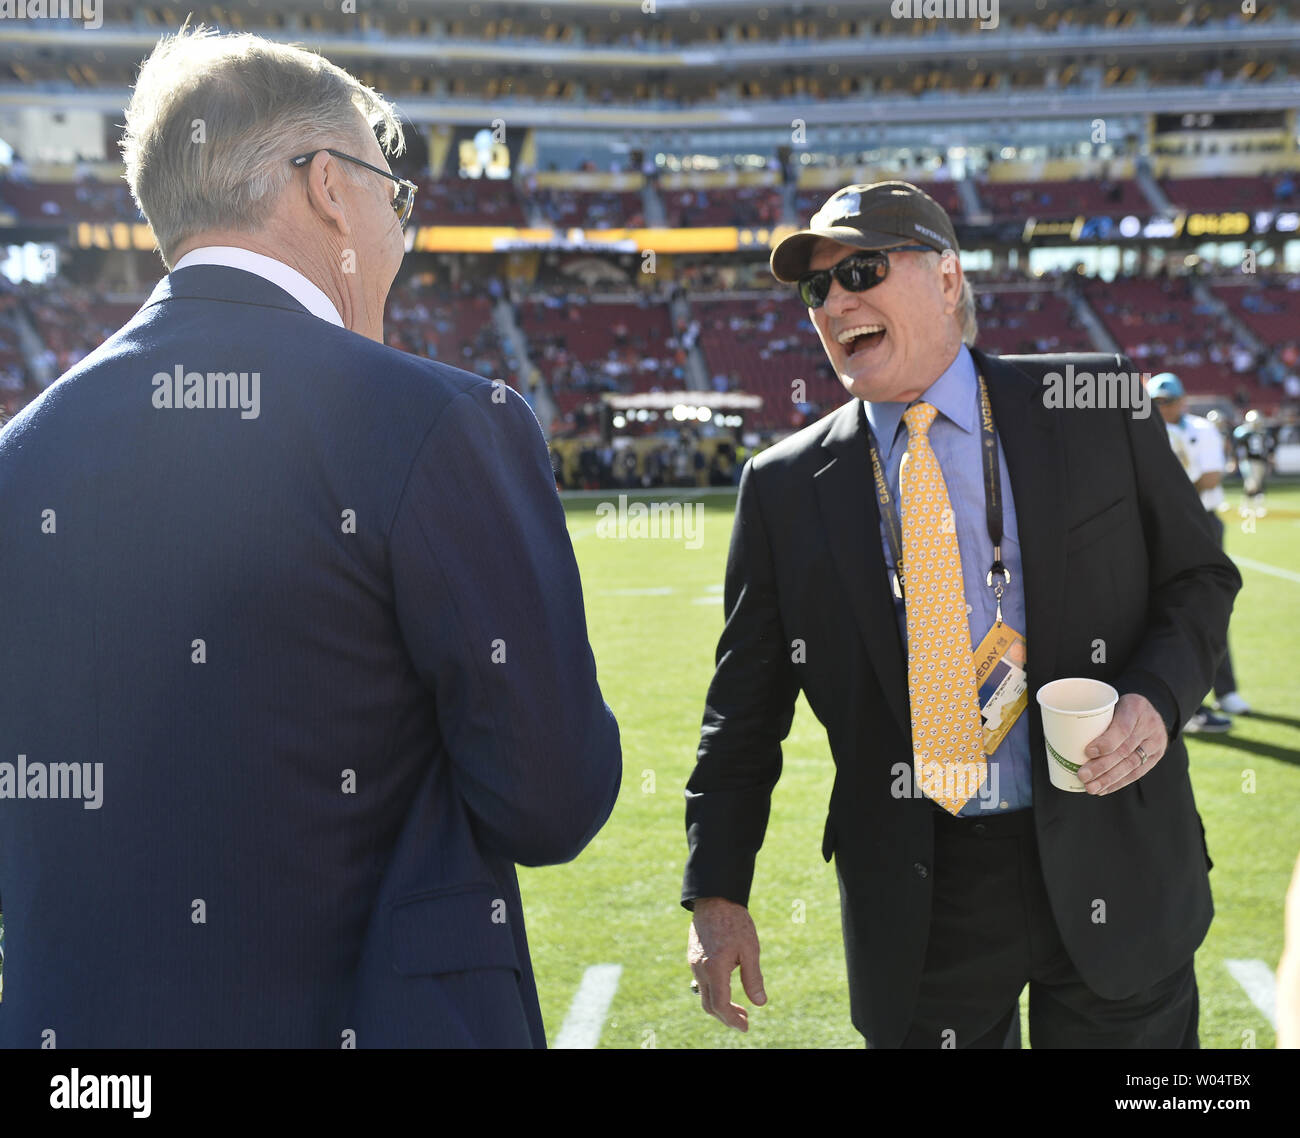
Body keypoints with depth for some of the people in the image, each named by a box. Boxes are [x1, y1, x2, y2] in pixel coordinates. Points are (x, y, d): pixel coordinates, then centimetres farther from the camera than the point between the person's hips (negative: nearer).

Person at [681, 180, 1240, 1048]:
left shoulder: (1096, 408, 0)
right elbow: (746, 706, 5)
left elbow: (1200, 577, 8)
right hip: (916, 899, 1)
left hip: (1112, 876, 0)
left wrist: (1158, 697, -12)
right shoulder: (786, 486, 2)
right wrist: (716, 895, -2)